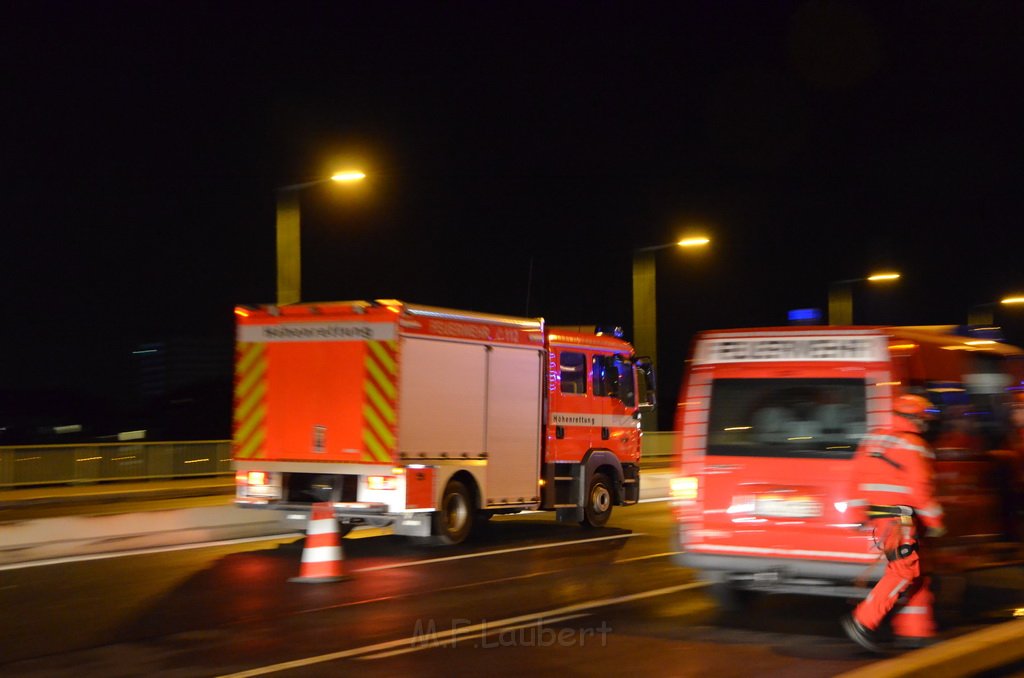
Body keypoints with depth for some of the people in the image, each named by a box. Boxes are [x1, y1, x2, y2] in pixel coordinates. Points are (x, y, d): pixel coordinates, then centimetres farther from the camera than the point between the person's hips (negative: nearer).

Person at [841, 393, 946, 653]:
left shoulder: (873, 440, 15)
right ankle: (863, 622, -16)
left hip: (877, 514, 9)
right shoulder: (912, 445, -10)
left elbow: (859, 478, 16)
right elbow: (919, 487, -14)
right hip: (899, 516, -9)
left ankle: (913, 631, 13)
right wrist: (934, 521, -6)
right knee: (904, 571, -10)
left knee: (914, 573, 14)